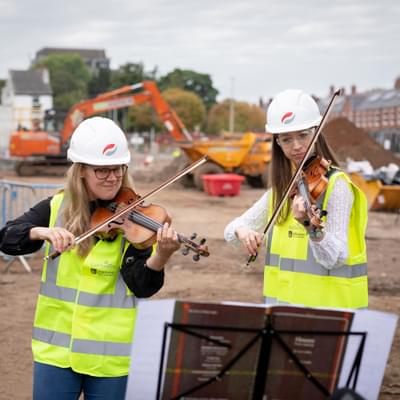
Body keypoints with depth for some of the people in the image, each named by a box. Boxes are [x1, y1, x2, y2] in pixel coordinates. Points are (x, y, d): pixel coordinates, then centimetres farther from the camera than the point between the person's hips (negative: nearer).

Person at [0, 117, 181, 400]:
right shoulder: (57, 207, 1)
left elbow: (142, 286, -15)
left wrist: (161, 255, -35)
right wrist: (41, 232, -26)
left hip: (110, 352, -2)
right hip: (56, 347, 2)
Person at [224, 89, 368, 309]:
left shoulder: (336, 185, -9)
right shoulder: (282, 186, 9)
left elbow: (334, 258, -18)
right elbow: (231, 229, 8)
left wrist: (311, 225, -36)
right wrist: (241, 231, -14)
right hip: (281, 299, 5)